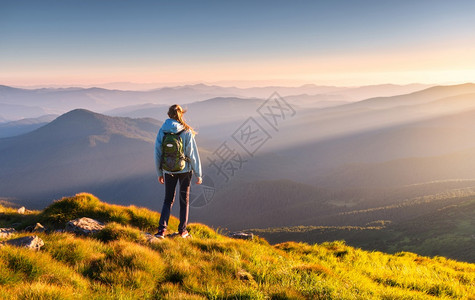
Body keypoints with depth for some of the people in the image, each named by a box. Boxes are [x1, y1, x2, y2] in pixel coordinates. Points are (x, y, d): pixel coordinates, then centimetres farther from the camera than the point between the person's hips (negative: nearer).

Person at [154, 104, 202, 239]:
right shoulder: (186, 132, -12)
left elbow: (157, 153, 0)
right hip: (185, 170, -2)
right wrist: (198, 174, -3)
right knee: (184, 200, 13)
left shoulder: (162, 131, -4)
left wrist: (159, 173, 11)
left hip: (168, 171, 2)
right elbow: (193, 154, -11)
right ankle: (182, 231, 21)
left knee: (168, 200, 15)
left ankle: (162, 229, 3)